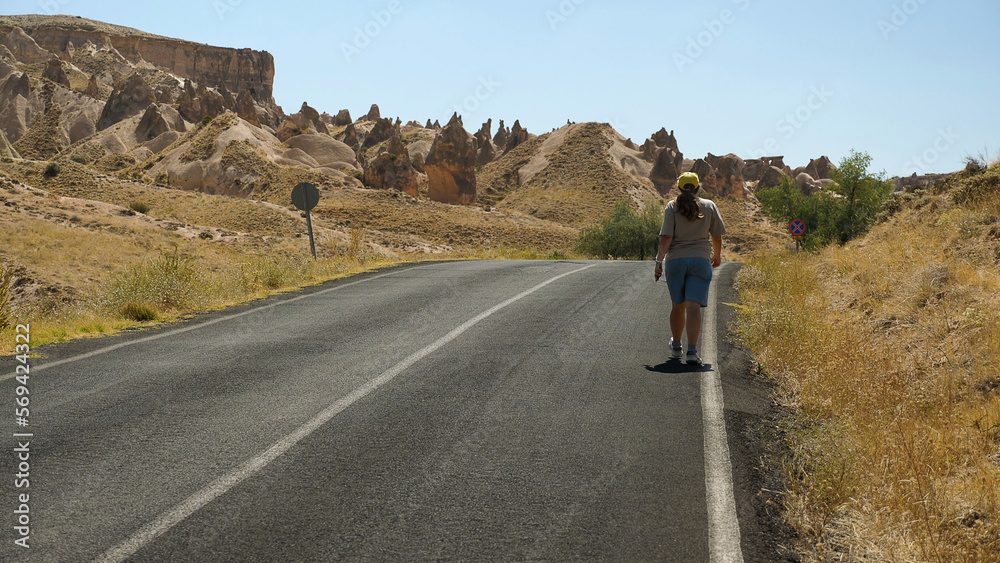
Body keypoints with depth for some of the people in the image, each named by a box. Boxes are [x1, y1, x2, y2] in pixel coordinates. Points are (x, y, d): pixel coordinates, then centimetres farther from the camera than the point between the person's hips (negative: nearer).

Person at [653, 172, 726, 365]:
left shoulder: (672, 207, 0)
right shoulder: (709, 206, 5)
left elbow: (666, 238, -8)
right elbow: (716, 236, 9)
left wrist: (659, 260, -4)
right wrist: (717, 255, 25)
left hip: (675, 260, 1)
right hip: (700, 260, 0)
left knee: (678, 305, 15)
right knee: (693, 306, -8)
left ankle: (676, 347, 31)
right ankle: (692, 351, -20)